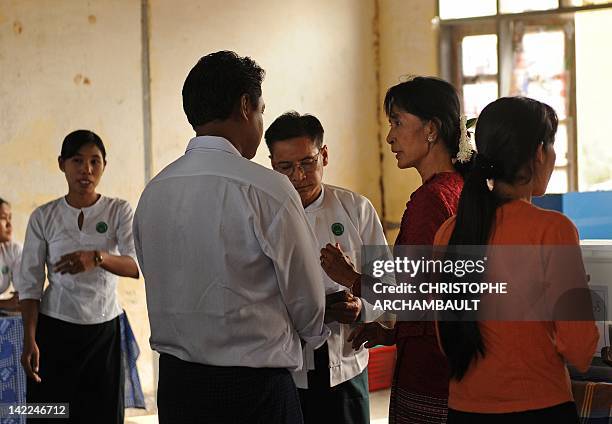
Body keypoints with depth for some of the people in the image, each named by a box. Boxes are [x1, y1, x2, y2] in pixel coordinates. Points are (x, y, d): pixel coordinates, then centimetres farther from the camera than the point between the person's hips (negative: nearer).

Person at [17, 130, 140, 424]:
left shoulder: (119, 211, -1)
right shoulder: (43, 217, 0)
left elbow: (136, 266, -16)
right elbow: (29, 284, 0)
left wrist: (97, 258, -35)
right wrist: (29, 341, -10)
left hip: (104, 330, 0)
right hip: (55, 330, 0)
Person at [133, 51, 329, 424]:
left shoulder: (153, 192, 2)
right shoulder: (267, 190, -15)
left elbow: (167, 294, 11)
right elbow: (309, 303, -5)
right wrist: (316, 333, 16)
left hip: (174, 385, 6)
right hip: (253, 389, -6)